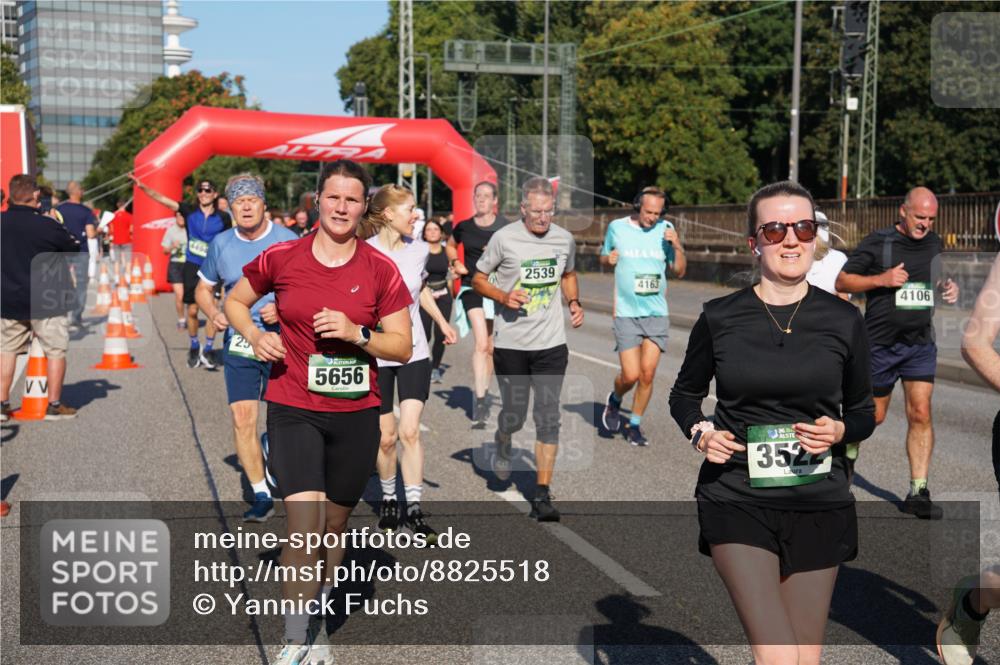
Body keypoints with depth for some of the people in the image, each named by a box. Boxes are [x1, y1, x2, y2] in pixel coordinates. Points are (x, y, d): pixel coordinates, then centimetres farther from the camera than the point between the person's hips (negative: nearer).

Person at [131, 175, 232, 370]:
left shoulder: (224, 217, -2)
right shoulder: (190, 211, 0)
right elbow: (162, 199, -5)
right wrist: (143, 187, -16)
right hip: (192, 266, 1)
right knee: (192, 310, 5)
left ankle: (207, 351, 5)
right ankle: (194, 348, 24)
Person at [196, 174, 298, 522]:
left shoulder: (288, 241, -5)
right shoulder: (221, 244, 6)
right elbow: (203, 288, 17)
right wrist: (214, 313, -3)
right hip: (238, 343, 3)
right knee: (242, 419, -5)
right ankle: (261, 496, 6)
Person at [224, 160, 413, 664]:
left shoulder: (381, 269, -3)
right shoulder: (282, 258, -3)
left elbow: (402, 347, 0)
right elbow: (234, 302, 13)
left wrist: (357, 333, -17)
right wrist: (255, 335, -6)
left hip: (356, 413, 2)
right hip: (293, 409, -2)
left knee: (335, 525, 14)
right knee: (305, 523, -14)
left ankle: (317, 623, 37)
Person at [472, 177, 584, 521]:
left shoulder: (565, 239, 3)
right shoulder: (504, 238, -7)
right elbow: (478, 279, 2)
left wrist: (575, 302, 4)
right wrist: (504, 297, -15)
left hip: (552, 342, 2)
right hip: (510, 343, -2)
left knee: (548, 418, -4)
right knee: (514, 415, 7)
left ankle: (542, 496, 2)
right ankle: (502, 445, 45)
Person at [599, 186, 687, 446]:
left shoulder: (665, 229, 3)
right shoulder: (616, 227, 0)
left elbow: (679, 271, 7)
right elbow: (603, 258, 15)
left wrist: (678, 247, -11)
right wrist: (608, 259, -8)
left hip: (657, 313, 2)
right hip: (626, 313, -2)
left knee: (647, 373, -2)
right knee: (630, 375, -7)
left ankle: (634, 425, 17)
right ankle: (614, 400, 26)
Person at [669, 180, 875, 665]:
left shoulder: (843, 321, 2)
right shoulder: (719, 317, -1)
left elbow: (864, 413, 12)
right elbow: (684, 395, 14)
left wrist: (838, 431, -9)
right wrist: (700, 433, -6)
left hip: (819, 501, 2)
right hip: (736, 497, -2)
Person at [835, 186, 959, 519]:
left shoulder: (933, 243, 9)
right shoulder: (877, 243, -8)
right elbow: (842, 282, -7)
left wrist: (948, 287, 5)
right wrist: (881, 279, -20)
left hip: (921, 344, 4)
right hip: (880, 344, -4)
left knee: (921, 414, -6)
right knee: (874, 416, 6)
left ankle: (918, 492, -4)